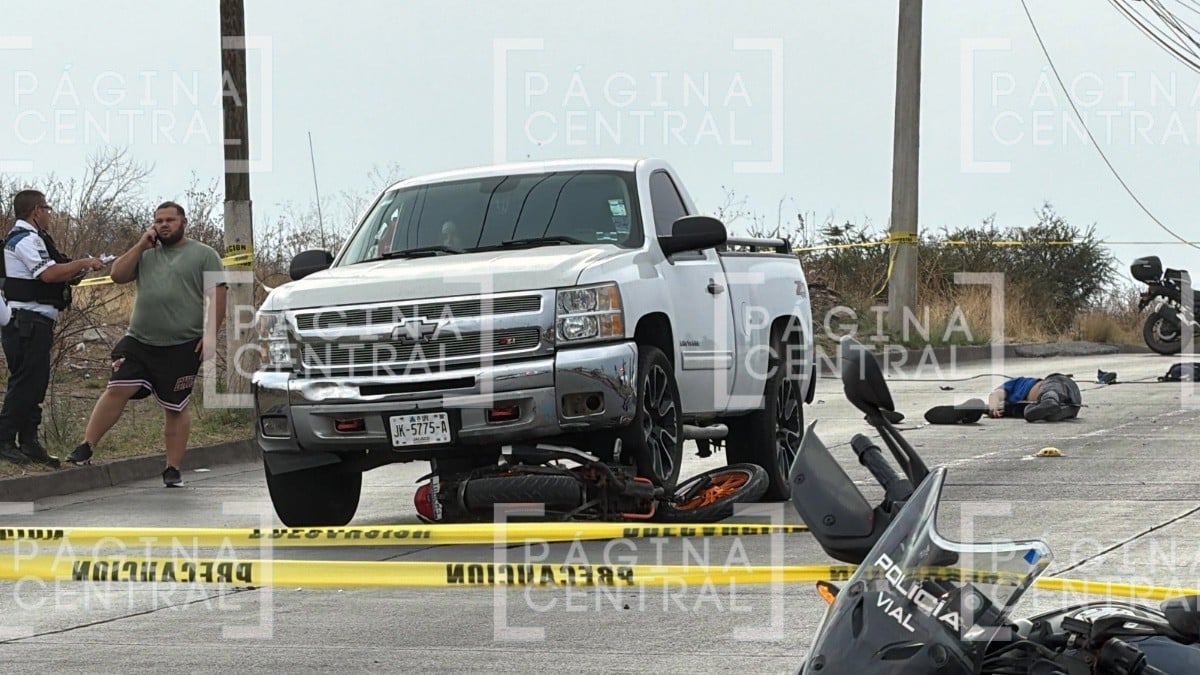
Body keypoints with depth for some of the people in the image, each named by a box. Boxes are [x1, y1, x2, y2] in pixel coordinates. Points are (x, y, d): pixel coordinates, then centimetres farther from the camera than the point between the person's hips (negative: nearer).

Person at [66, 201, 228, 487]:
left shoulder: (204, 255, 3)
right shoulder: (146, 254, 16)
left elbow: (217, 296, -3)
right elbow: (118, 275, 5)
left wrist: (210, 335, -13)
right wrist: (141, 246, -1)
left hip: (182, 347, -3)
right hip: (138, 342, 3)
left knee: (175, 408, 3)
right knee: (117, 389, -11)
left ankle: (173, 469, 10)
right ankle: (86, 448, -9)